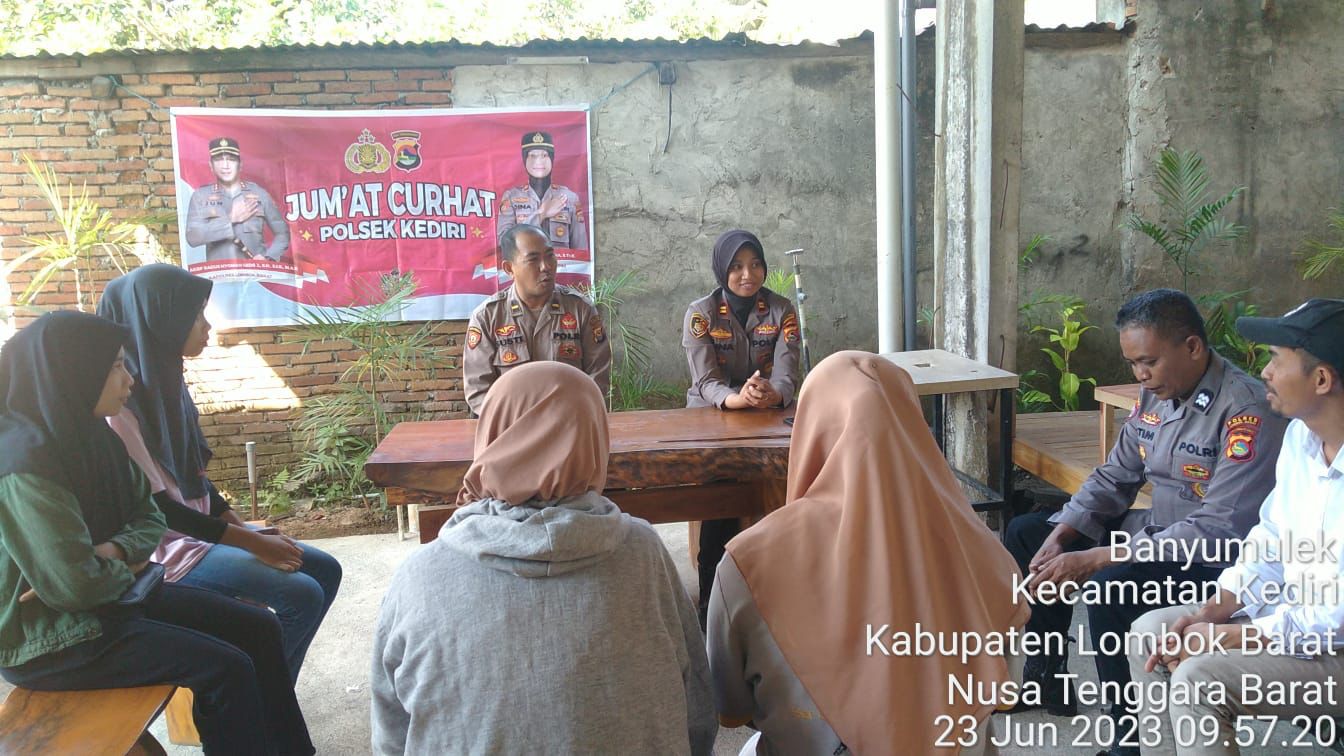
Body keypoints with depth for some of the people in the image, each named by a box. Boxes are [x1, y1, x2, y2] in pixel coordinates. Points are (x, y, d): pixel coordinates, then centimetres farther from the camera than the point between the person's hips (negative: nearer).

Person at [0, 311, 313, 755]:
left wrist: (113, 552, -12)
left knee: (257, 630, 3)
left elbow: (149, 519, 9)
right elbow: (75, 585, -29)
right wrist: (123, 570, -8)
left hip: (111, 594, 9)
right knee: (225, 668, -19)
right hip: (49, 638, -9)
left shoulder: (92, 434, 3)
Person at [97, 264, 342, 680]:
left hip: (202, 525, 9)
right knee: (301, 595, -19)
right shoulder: (121, 400, -21)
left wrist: (245, 526, 4)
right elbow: (155, 506, -21)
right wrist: (250, 542, -18)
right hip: (168, 546, -9)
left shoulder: (165, 380, 6)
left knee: (326, 570, 6)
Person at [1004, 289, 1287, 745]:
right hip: (1157, 532, 9)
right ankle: (1044, 676, 21)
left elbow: (1219, 530, -30)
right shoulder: (1155, 393, 1)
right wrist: (1059, 537, -8)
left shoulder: (1247, 412, -25)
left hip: (1222, 562, -9)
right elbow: (1114, 477, 8)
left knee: (1111, 588, -35)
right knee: (1026, 534, 9)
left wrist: (1091, 560, -32)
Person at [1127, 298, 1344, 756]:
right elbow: (1272, 540, 9)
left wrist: (1225, 637, -19)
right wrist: (1209, 614, -3)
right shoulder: (1301, 433, 1)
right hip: (1293, 612, 9)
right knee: (1151, 633, 3)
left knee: (1200, 678, -24)